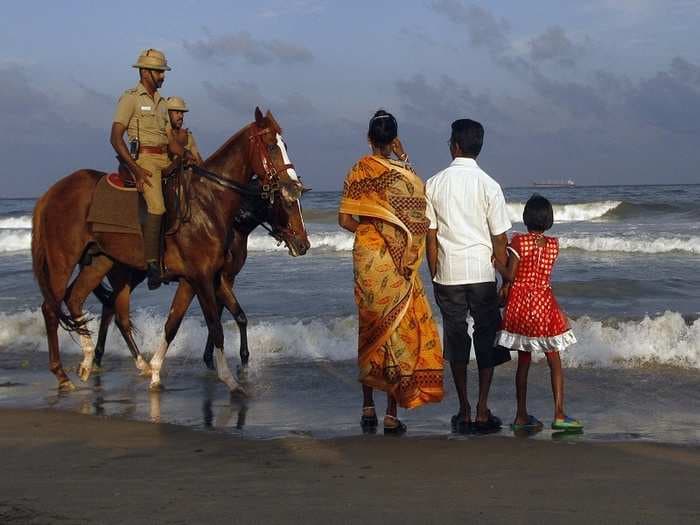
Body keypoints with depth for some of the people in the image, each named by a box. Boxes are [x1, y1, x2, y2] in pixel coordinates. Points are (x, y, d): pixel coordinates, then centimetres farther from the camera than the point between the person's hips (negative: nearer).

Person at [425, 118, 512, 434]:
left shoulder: (434, 184, 0)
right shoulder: (488, 185, -5)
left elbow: (430, 237, 1)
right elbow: (499, 239, -4)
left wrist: (435, 276, 11)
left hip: (448, 274, 1)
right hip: (482, 273, -1)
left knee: (455, 337, 9)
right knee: (487, 338, 8)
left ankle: (464, 411, 11)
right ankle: (482, 411, 4)